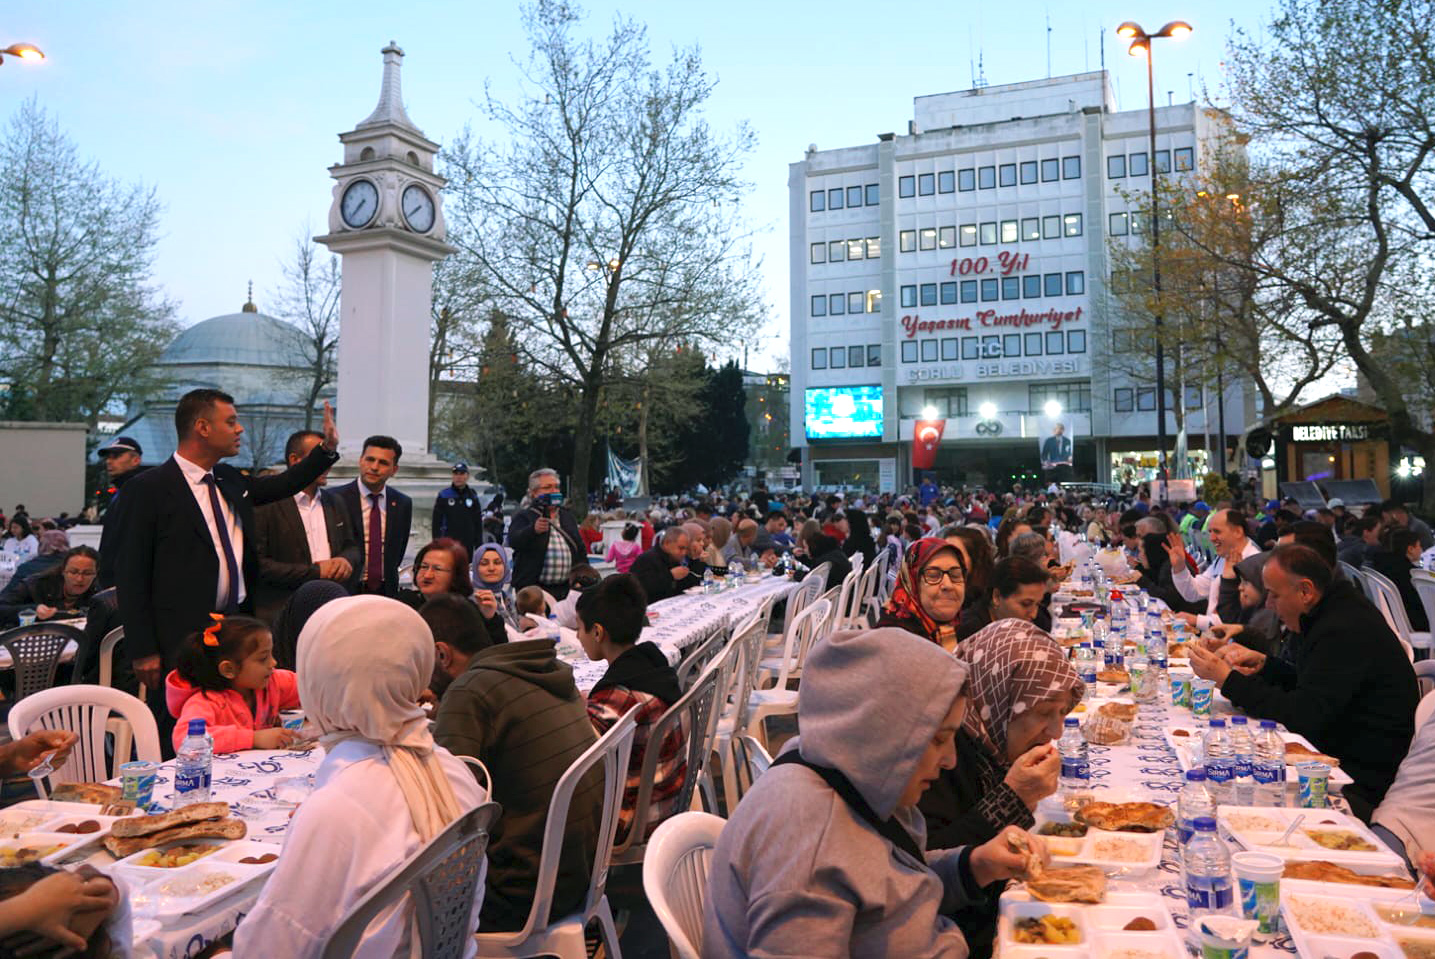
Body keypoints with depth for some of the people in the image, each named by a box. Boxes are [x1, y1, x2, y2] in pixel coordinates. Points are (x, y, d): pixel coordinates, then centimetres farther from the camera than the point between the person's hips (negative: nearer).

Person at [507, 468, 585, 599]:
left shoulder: (567, 515, 17)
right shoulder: (524, 516, 0)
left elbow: (581, 551, 21)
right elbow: (514, 541, -19)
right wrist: (534, 530, -37)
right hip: (534, 590, -5)